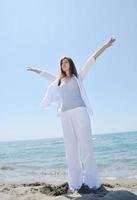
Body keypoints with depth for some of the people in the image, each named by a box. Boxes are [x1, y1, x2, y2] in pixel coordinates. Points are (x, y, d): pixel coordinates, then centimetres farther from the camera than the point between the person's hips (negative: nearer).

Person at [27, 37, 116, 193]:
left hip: (80, 112, -3)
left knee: (86, 145, -9)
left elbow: (91, 61, 7)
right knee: (71, 149, 0)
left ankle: (92, 181, -4)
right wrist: (36, 71, 51)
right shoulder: (58, 81, 21)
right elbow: (47, 75, 38)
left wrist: (105, 46, 4)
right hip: (65, 115, 4)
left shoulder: (78, 76, 13)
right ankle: (75, 183, 4)